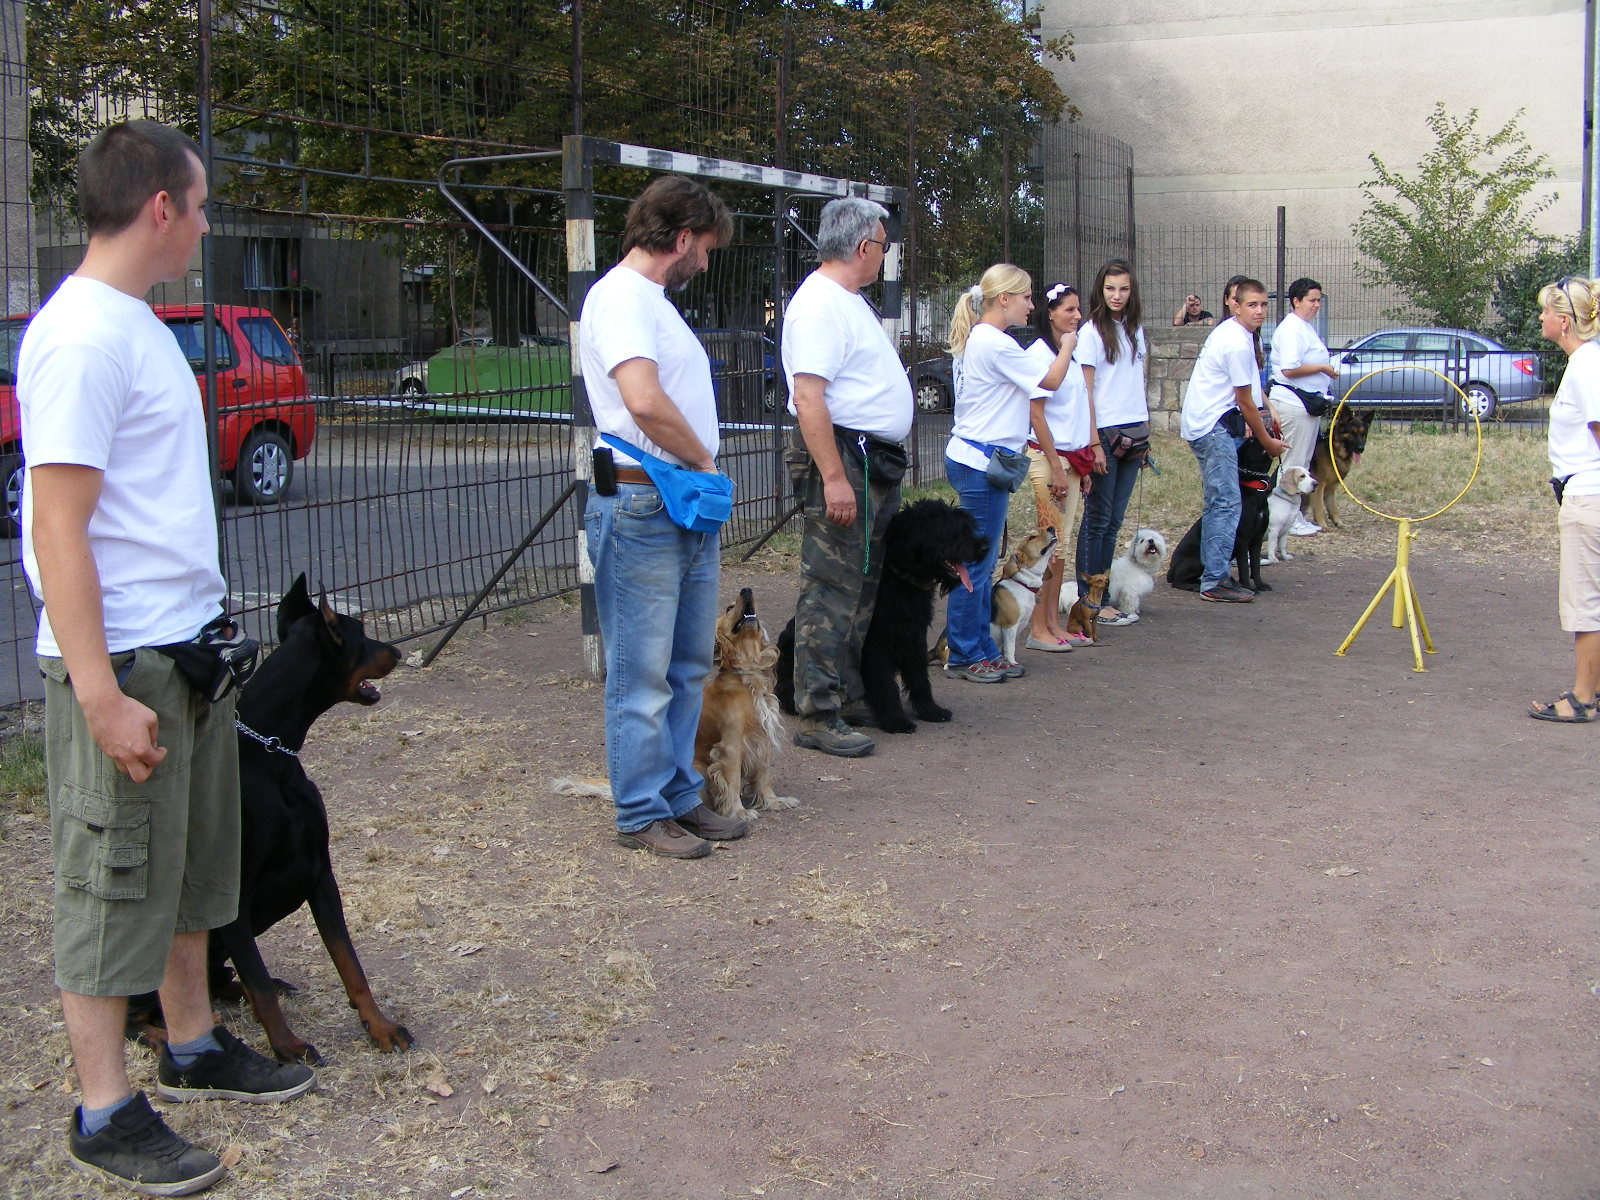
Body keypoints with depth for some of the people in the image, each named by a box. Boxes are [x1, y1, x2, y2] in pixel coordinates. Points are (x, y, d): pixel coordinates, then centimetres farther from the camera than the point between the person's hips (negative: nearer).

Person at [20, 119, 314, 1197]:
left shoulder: (136, 322, 13)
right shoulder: (82, 336, -18)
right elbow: (58, 530, -23)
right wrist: (101, 695, -25)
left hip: (187, 645, 10)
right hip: (122, 661, -10)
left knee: (191, 863, 19)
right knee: (116, 880, 1)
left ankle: (196, 1048, 35)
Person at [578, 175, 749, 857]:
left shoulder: (654, 302, 20)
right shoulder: (620, 295, -13)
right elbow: (644, 400, -29)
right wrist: (704, 461, -14)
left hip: (689, 511, 10)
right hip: (641, 509, -10)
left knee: (688, 666, 16)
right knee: (643, 675, -1)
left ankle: (679, 795, 26)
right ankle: (641, 814, 9)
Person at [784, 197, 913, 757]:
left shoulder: (850, 301, 18)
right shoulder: (820, 305, -15)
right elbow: (808, 398, -23)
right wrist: (833, 478, -27)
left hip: (877, 461, 11)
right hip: (846, 460, -11)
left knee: (864, 587, 16)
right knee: (832, 592, -8)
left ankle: (849, 692, 26)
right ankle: (818, 716, -4)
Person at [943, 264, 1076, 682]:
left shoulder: (978, 340, 16)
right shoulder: (995, 344, -15)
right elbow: (1050, 381, -6)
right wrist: (1068, 345, 8)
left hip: (972, 458, 11)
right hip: (982, 462, -11)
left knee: (981, 562, 13)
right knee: (976, 563, -4)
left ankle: (981, 650, 18)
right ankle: (964, 655, 3)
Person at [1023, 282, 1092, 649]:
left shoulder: (1072, 351, 14)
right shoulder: (1039, 352, -11)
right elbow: (1035, 414, -14)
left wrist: (1083, 466, 15)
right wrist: (1056, 467, -17)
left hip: (1072, 458, 8)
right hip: (1046, 456, -8)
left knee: (1062, 543, 9)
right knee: (1051, 542, -7)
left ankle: (1053, 623, 14)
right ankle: (1038, 629, -1)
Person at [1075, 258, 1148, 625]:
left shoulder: (1136, 330, 13)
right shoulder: (1092, 332, -7)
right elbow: (1084, 391, -10)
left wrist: (1145, 435, 13)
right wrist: (1094, 443, -15)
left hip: (1134, 434, 6)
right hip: (1105, 432, -6)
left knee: (1114, 520, 9)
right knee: (1097, 519, -2)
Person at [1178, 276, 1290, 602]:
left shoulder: (1228, 332, 14)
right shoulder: (1238, 344, -18)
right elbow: (1245, 401, -11)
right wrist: (1267, 441, 0)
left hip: (1204, 425, 11)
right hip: (1214, 428, -11)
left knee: (1217, 504, 14)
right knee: (1226, 503, -10)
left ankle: (1213, 574, 19)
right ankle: (1215, 582, -9)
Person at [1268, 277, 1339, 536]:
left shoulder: (1306, 327, 17)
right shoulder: (1292, 329, -15)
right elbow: (1289, 369, -24)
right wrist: (1323, 368, -16)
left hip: (1307, 402, 11)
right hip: (1293, 404, -11)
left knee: (1303, 464, 14)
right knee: (1293, 465, -6)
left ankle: (1297, 517, 20)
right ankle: (1290, 521, -1)